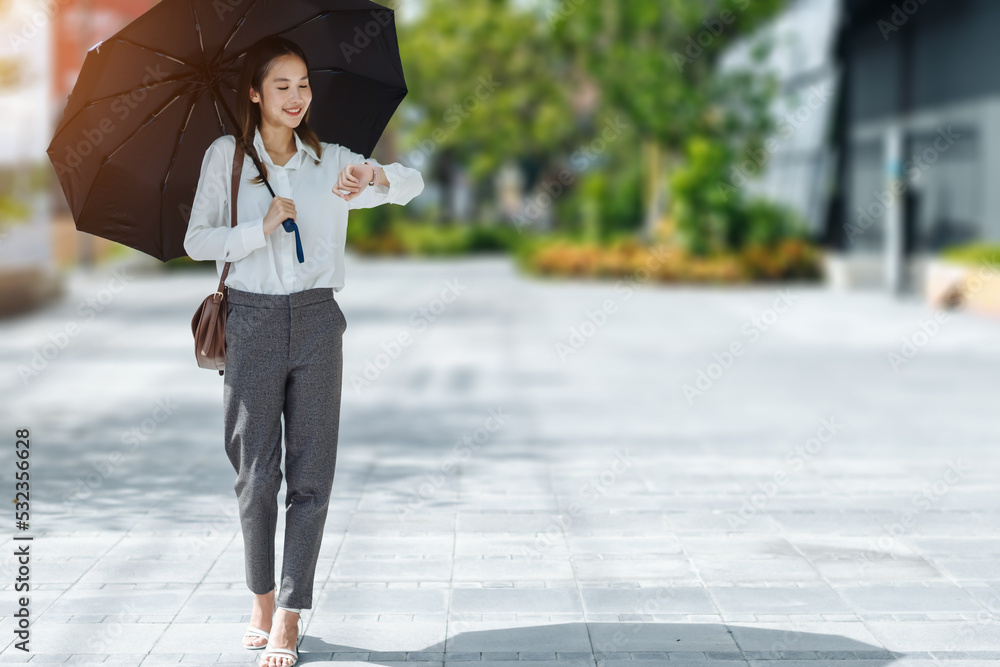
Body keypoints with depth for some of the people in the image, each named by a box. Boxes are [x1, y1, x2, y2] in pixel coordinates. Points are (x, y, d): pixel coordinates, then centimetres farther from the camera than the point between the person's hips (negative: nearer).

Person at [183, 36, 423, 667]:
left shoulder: (330, 160, 9)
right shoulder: (226, 156, 4)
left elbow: (413, 183, 4)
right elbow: (197, 240, -1)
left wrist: (376, 176, -18)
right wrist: (261, 228, -16)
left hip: (317, 319, 2)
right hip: (253, 320, -2)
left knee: (312, 472, -2)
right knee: (257, 472, 2)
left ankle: (289, 615, 4)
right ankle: (262, 598, 21)